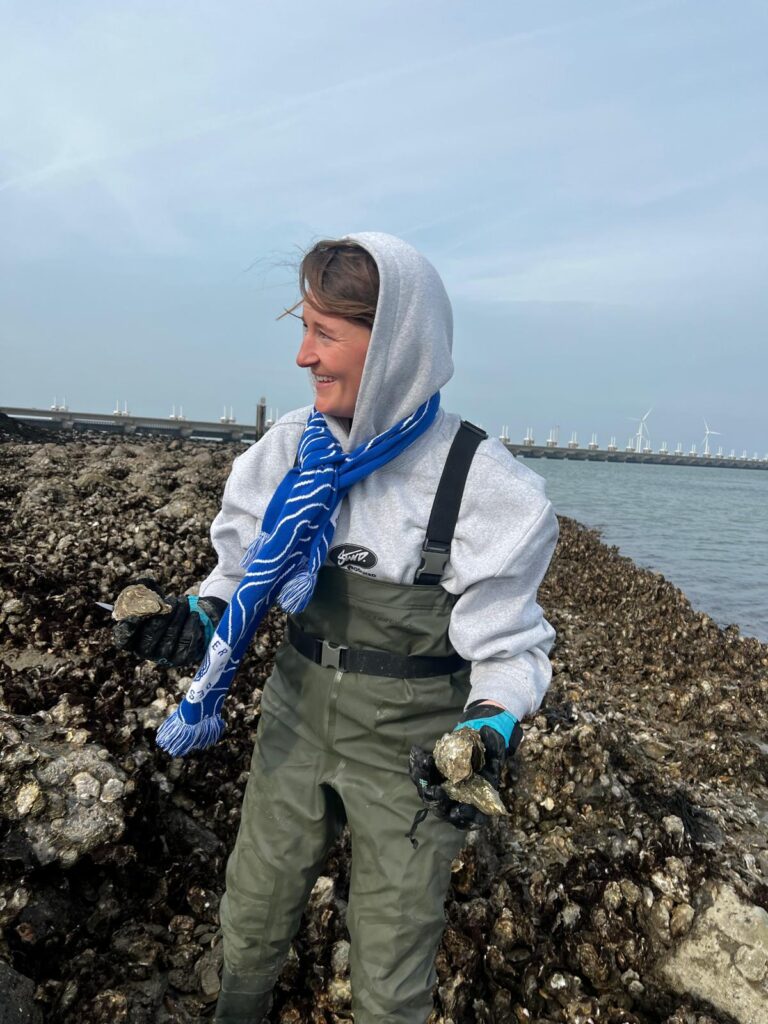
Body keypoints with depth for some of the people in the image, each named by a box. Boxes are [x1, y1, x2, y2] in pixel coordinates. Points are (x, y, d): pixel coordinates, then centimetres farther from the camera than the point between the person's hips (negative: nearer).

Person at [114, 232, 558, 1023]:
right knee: (252, 914, 24)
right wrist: (199, 616, -13)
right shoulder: (293, 449, -9)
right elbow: (246, 561, 6)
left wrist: (490, 732, -31)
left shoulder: (482, 485, -22)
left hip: (411, 751, -4)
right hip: (296, 719, 4)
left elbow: (506, 646, -13)